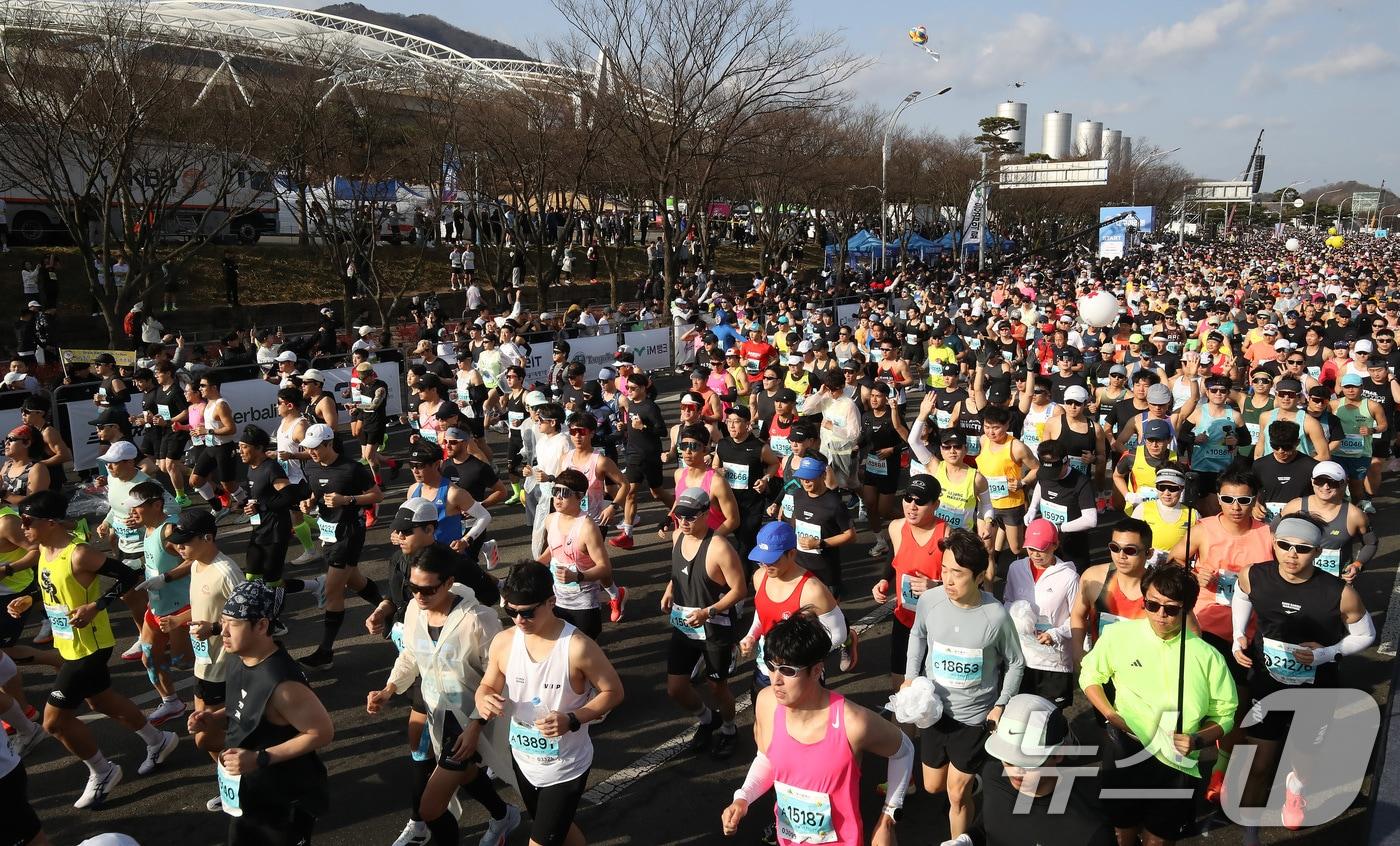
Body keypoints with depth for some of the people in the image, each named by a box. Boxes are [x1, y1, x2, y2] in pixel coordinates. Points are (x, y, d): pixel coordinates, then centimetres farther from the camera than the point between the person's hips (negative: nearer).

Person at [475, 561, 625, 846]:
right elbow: (488, 686, 4)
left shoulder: (578, 647, -26)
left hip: (565, 768, -5)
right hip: (523, 761, 5)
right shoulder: (503, 642, -11)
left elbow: (613, 692, -15)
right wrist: (483, 699, -20)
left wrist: (572, 720, -29)